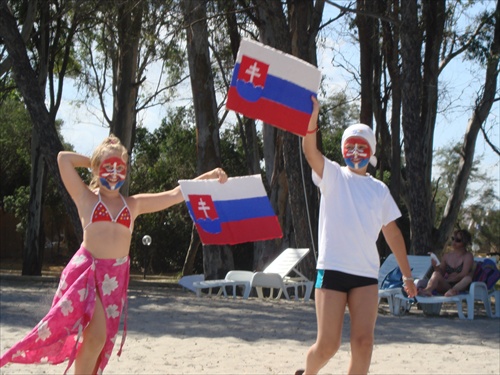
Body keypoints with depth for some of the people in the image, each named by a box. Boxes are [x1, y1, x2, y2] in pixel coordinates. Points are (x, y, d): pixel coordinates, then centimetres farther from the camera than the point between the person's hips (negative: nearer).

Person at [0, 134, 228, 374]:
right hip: (86, 271, -4)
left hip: (116, 276, 4)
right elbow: (63, 158, 0)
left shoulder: (134, 204, 14)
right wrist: (93, 162, 11)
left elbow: (175, 195, 11)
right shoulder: (86, 198, 6)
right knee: (96, 335, -15)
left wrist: (209, 177, 2)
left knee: (101, 339, 2)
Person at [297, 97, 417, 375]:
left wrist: (407, 274, 17)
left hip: (367, 273, 3)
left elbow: (393, 233, 19)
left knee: (363, 342, -9)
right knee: (328, 345, -3)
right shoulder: (333, 176, 4)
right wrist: (312, 117, -34)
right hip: (332, 269, -3)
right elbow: (310, 150, -16)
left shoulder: (380, 190, 14)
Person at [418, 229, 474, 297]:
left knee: (468, 278, -33)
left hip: (460, 286, -3)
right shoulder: (447, 256, 17)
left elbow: (463, 275, -8)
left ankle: (454, 290, -63)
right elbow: (441, 272, 14)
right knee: (436, 274, -25)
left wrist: (448, 279, -10)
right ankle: (428, 290, -58)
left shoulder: (468, 256, 4)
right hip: (446, 286, 3)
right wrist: (436, 267, -7)